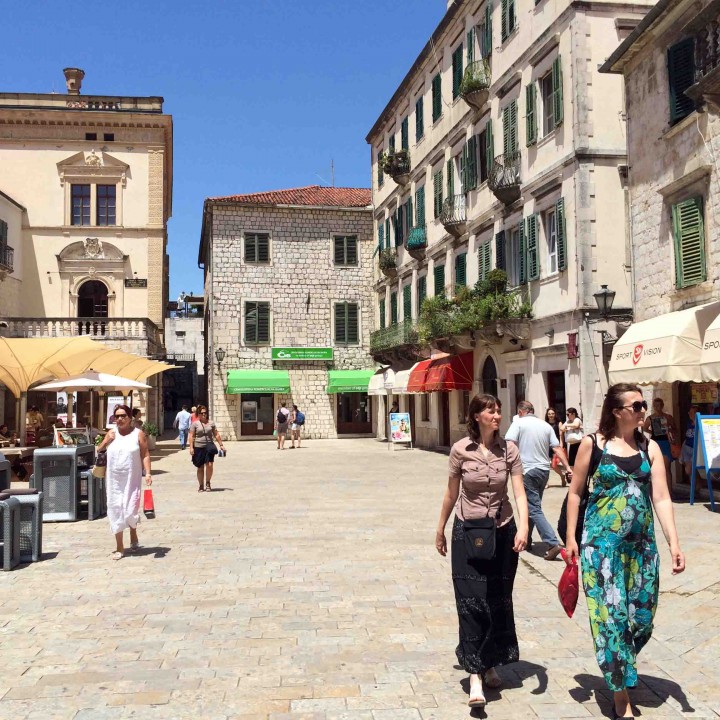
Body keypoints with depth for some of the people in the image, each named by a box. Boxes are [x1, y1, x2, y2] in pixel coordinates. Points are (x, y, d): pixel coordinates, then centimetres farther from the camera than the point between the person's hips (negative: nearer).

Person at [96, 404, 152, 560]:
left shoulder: (138, 434, -2)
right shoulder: (111, 433, 7)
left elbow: (145, 455, -5)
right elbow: (99, 451, 11)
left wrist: (148, 473, -17)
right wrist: (106, 441, -8)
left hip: (132, 480, -3)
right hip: (114, 480, 3)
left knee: (130, 511, -5)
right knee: (116, 511, 5)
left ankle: (133, 535, 29)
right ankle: (119, 547, 14)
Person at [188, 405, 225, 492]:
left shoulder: (211, 423, 9)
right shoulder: (195, 424, 2)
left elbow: (216, 435, 13)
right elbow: (191, 436, -1)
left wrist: (221, 445, 11)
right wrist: (191, 447, -10)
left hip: (209, 446, 1)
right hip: (198, 447, -1)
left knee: (209, 465, -14)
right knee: (200, 468, 6)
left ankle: (208, 483, 4)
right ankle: (201, 486, 18)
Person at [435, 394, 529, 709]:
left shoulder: (509, 450, -4)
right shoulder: (460, 449, -7)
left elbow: (519, 493, -9)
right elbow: (451, 493, 4)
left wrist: (523, 526, -25)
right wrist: (440, 529, 11)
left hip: (502, 533, 2)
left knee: (498, 601, 11)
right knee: (471, 601, -8)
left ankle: (490, 664, 29)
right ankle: (475, 675, -6)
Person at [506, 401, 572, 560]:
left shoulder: (519, 423, -5)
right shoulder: (546, 425, 11)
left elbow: (509, 444, -17)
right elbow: (557, 448, 7)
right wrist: (567, 468, 7)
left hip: (528, 471, -6)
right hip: (544, 470, 6)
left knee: (534, 509, -5)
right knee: (532, 505, 20)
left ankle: (553, 544, -15)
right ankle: (526, 539, 30)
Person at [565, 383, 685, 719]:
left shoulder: (650, 448, 3)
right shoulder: (593, 444, -5)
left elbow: (661, 498, -2)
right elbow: (575, 492, 1)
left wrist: (674, 543, -11)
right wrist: (571, 537, -1)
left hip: (641, 543, 4)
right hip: (603, 541, -3)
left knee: (642, 613, 9)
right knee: (611, 613, -2)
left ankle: (620, 669, 37)